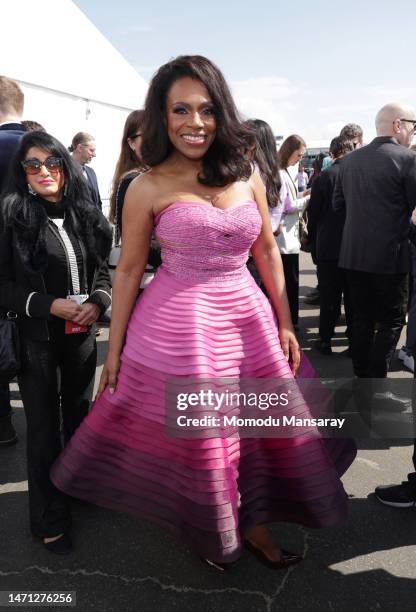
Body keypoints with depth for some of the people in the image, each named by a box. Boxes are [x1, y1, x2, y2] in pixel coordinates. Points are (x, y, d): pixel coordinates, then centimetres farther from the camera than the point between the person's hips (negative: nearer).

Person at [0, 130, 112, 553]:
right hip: (37, 339, -4)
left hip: (82, 336, 4)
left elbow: (102, 271, 8)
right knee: (43, 426, 7)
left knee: (79, 416, 19)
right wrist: (48, 305, -19)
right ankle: (50, 519, 24)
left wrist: (97, 302, -11)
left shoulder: (84, 215, 3)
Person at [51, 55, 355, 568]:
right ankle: (213, 531, 40)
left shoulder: (246, 174, 3)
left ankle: (253, 525, 37)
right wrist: (114, 351, 0)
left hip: (249, 319, 4)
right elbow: (128, 271, -3)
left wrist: (284, 324, 9)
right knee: (197, 436, 11)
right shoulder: (148, 188, -7)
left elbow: (267, 251, 9)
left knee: (266, 426, 12)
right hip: (179, 325, -4)